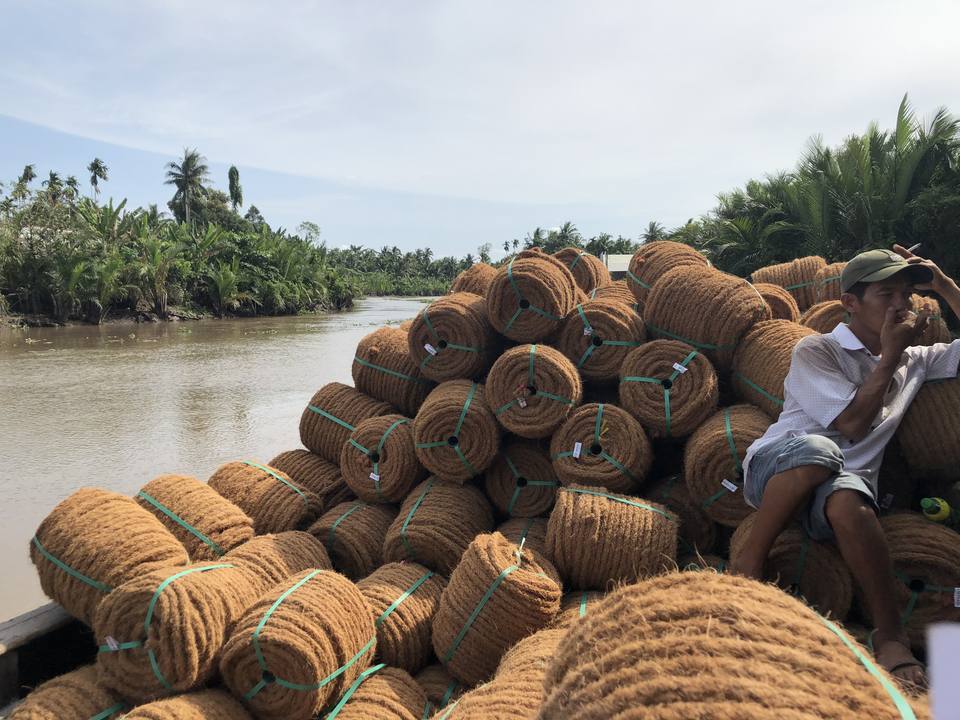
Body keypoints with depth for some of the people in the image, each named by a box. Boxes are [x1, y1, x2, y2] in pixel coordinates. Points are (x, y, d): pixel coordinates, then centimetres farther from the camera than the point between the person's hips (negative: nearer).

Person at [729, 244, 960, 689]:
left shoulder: (913, 361, 20)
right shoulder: (815, 351, 1)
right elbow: (852, 425, -9)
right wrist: (888, 356, -6)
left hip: (845, 480, 3)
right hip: (774, 468, -3)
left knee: (847, 499, -37)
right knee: (816, 449, -41)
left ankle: (890, 636, -27)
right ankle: (747, 568, -24)